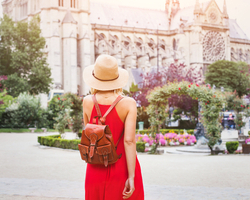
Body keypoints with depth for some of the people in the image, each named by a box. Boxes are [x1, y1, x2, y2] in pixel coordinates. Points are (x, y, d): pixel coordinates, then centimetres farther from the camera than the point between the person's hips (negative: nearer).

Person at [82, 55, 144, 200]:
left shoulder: (88, 102, -5)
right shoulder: (128, 104, -12)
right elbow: (129, 140, -19)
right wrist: (131, 177, -18)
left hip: (96, 171, 2)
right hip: (123, 169, -2)